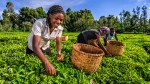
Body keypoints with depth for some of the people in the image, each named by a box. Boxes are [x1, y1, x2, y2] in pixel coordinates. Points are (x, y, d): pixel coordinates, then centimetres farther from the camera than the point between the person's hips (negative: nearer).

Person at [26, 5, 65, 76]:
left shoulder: (59, 28, -21)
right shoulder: (39, 23, -38)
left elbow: (58, 43, -14)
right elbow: (35, 45, -45)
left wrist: (59, 53, -37)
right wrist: (46, 63, -58)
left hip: (45, 47, 3)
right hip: (33, 48, -3)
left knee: (50, 60, 17)